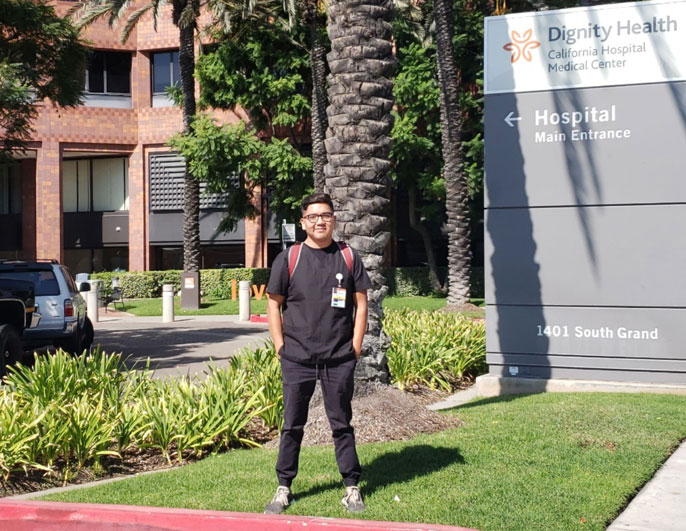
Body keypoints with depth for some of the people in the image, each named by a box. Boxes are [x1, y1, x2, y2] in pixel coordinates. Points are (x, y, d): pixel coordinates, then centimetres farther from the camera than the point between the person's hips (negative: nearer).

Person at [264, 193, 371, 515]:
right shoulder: (288, 259, 2)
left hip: (339, 360, 0)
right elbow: (273, 305, 4)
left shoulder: (348, 257, 5)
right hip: (297, 360, 0)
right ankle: (283, 489, 17)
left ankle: (352, 488, 17)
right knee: (292, 425, 7)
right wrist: (281, 348, -2)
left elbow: (361, 303, 7)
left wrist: (355, 348, 1)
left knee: (342, 424, 8)